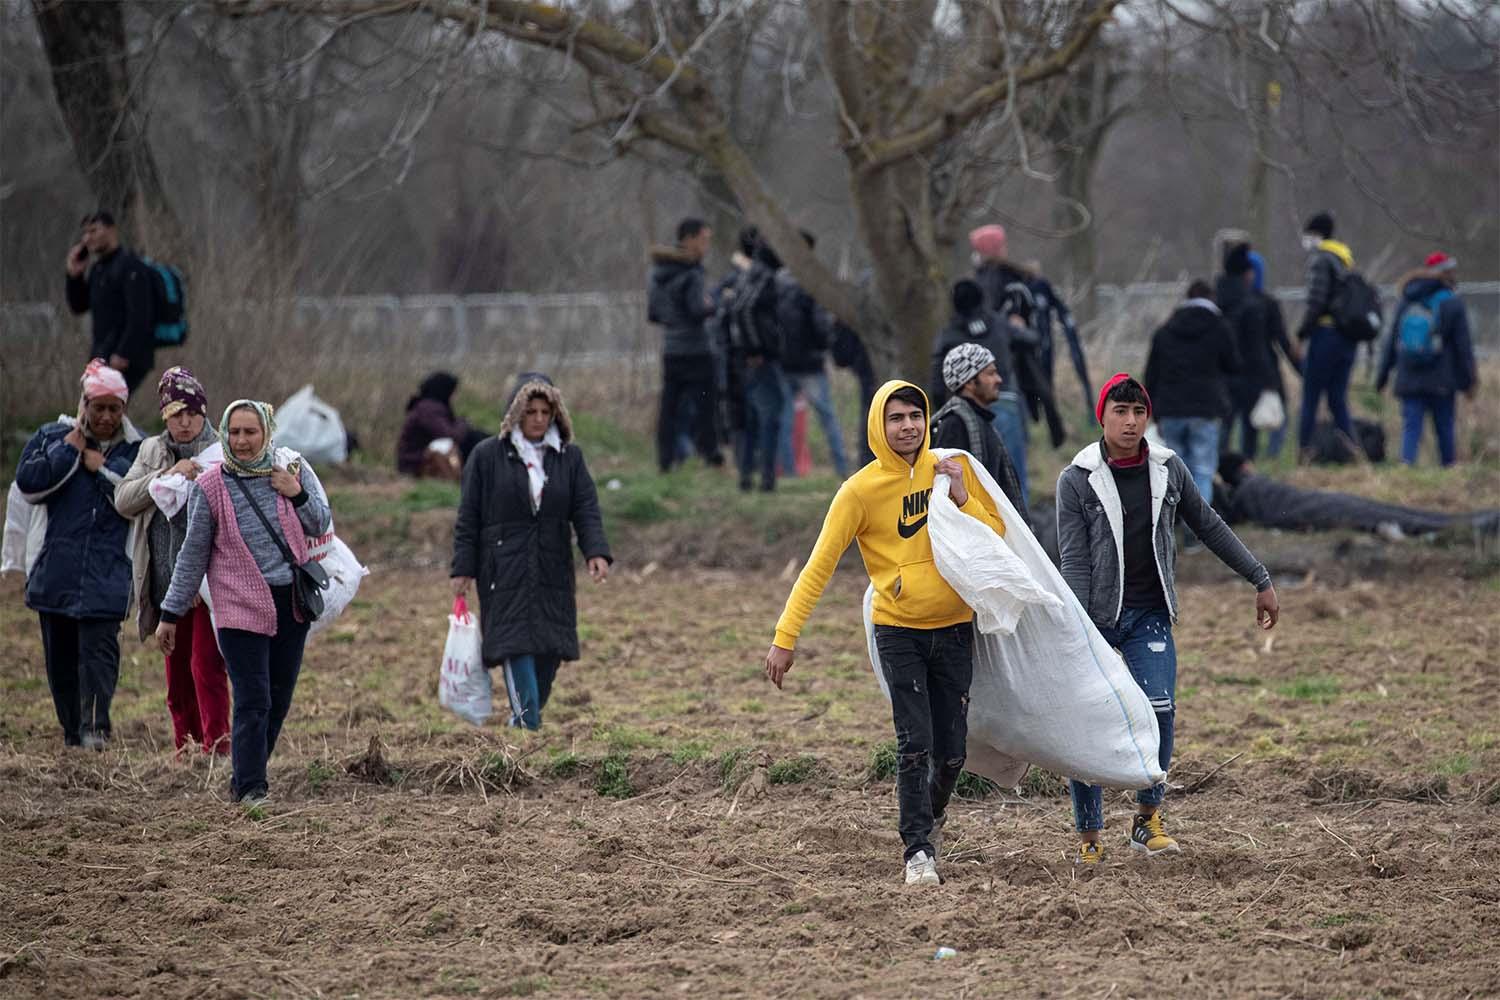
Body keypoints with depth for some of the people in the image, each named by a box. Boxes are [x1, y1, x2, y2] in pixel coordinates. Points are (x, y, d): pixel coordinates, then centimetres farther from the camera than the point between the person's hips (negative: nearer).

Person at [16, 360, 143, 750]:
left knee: (99, 647, -16)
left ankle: (95, 726, -19)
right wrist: (70, 450, -6)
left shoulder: (135, 451, 5)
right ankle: (72, 732, 16)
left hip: (105, 575, -3)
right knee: (60, 655, 7)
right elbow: (28, 484, -5)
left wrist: (103, 468, -8)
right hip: (55, 569, 3)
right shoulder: (52, 437, 9)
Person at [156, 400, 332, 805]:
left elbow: (322, 525, 8)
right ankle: (251, 787, -3)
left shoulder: (293, 469, 2)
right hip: (242, 606, -4)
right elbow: (193, 554, 3)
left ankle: (246, 778, 22)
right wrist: (171, 614, 5)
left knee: (279, 700, 9)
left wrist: (297, 495, -11)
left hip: (291, 603, 4)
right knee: (253, 702, -10)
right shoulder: (211, 486, -5)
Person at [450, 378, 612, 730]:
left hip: (552, 570, 3)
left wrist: (596, 552, -14)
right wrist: (463, 568, -2)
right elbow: (468, 517, 3)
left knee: (550, 648, 1)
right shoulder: (487, 456, 3)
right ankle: (527, 725, -16)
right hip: (504, 567, -3)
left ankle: (524, 716, 17)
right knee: (516, 646, -13)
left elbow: (586, 510, 2)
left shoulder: (569, 458, 10)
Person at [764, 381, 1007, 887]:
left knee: (952, 751, 6)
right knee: (915, 746, -12)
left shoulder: (953, 469, 0)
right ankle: (919, 851, -5)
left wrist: (962, 498, -15)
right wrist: (786, 636, -15)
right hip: (898, 632, -3)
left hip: (954, 629, 3)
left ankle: (932, 819, 34)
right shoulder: (860, 490, -10)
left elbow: (997, 536, 2)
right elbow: (820, 565, -10)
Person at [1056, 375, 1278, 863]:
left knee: (1159, 711, -14)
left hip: (1150, 616, 2)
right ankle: (1089, 837, 7)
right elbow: (1074, 561, -10)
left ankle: (1147, 818, 2)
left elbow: (1210, 528, 14)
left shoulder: (1168, 471, 3)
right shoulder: (1077, 480, -6)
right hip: (1096, 616, -2)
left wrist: (1261, 580, 16)